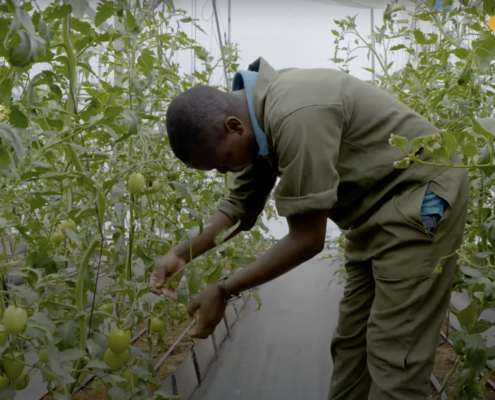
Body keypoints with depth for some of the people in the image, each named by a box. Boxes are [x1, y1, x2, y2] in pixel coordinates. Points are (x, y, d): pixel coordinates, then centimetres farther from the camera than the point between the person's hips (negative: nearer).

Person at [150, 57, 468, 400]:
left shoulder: (295, 116, -31)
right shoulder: (257, 115, -1)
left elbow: (308, 240, -26)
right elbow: (239, 204, 8)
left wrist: (223, 292, -17)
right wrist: (181, 255, -4)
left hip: (421, 198, -9)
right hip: (378, 204, 9)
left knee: (393, 355, -7)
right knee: (352, 343, 12)